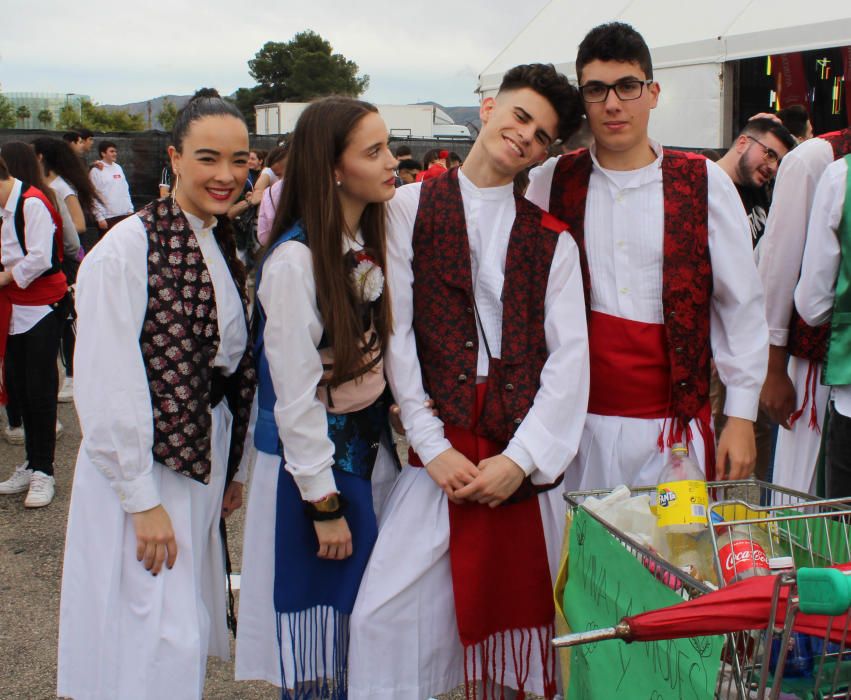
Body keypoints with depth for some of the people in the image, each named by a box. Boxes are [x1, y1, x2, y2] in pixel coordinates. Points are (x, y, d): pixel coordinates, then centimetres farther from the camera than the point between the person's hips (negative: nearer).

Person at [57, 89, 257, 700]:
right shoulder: (126, 250, -17)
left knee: (190, 633, 17)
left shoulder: (226, 249, 7)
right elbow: (107, 389, -17)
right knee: (156, 647, -2)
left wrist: (235, 470, 14)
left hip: (205, 461, 7)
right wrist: (142, 500, -15)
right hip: (142, 472, -7)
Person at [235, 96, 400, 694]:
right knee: (320, 623, 5)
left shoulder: (369, 245, 4)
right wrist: (324, 504, -15)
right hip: (313, 461, -7)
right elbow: (295, 395, -18)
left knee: (366, 614, 13)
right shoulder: (296, 260, -19)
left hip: (371, 446, 7)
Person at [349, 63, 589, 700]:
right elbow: (396, 332, 1)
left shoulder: (553, 240, 10)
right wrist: (432, 446, -6)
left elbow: (570, 357, 3)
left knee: (517, 611, 9)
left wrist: (520, 459, -8)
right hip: (441, 450, -1)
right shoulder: (411, 207, 7)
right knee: (386, 621, -7)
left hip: (526, 460, 1)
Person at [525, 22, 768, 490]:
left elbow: (740, 306, 2)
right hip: (578, 421, 1)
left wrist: (741, 417, -1)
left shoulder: (704, 183, 0)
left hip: (674, 421, -1)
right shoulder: (553, 181, 4)